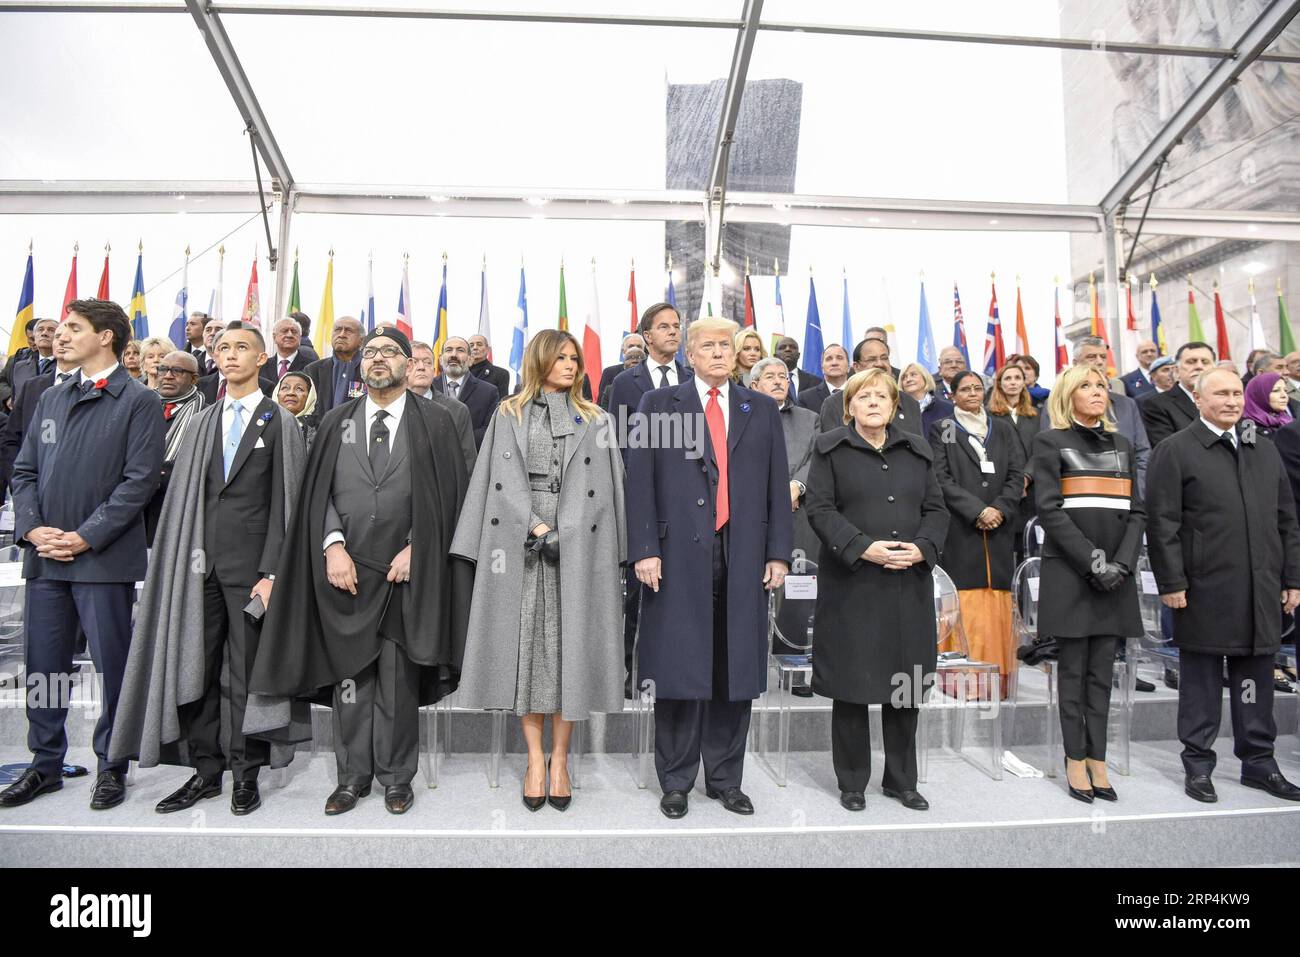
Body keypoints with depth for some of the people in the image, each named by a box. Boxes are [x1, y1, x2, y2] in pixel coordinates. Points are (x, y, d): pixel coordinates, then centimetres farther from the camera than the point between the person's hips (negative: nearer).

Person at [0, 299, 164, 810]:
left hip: (104, 558, -6)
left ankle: (111, 767, 18)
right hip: (44, 556, 6)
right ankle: (46, 763, 30)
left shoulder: (139, 401, -5)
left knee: (112, 666, 3)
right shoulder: (51, 399, 16)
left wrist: (84, 537, -15)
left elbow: (140, 479, -12)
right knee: (43, 664, 14)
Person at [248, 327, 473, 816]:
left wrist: (415, 548, -9)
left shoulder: (433, 421, 3)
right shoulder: (336, 422, 11)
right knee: (348, 675, 8)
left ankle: (396, 776, 21)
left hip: (404, 569, -2)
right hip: (345, 569, 2)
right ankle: (354, 775, 23)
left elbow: (446, 495, -1)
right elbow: (319, 491, 6)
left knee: (398, 677, 6)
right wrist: (333, 545, -7)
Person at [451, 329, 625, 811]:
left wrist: (561, 534, -10)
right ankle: (535, 758, 9)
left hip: (576, 545, 0)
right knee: (525, 641, -1)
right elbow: (505, 480, 2)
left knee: (570, 643, 0)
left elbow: (596, 489, 2)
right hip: (519, 543, 0)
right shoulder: (508, 415, 12)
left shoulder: (596, 421, 13)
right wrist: (536, 527, -11)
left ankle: (560, 758, 10)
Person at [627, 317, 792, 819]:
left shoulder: (761, 409, 14)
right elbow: (640, 482, 0)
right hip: (679, 557, -2)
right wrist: (643, 550, -8)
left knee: (736, 670, 9)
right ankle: (675, 782, 22)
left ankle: (726, 780, 26)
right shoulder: (658, 404, 7)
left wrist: (778, 551, 3)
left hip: (742, 559, 3)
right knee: (678, 670, 4)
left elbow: (777, 486, 11)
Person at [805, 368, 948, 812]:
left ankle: (901, 780, 28)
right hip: (852, 584, -4)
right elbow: (819, 509, -6)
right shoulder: (831, 448, 2)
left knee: (907, 684, 10)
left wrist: (921, 548, -8)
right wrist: (863, 547, -17)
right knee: (851, 684, 3)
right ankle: (852, 782, 20)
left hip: (910, 584, 4)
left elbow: (936, 509, 11)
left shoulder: (917, 450, 14)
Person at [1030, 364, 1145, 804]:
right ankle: (1076, 760, 11)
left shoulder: (1122, 445, 16)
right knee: (1073, 667, 2)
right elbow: (1049, 509, -7)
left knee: (1102, 669, 7)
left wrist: (1122, 562, -6)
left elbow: (1136, 511, 10)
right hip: (1069, 571, -4)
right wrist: (1092, 559, -14)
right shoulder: (1050, 441, 2)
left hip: (1115, 575, 4)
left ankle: (1097, 760, 14)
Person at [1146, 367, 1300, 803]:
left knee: (1257, 678, 13)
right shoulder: (1175, 450, -4)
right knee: (1201, 679, 4)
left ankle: (1258, 761, 27)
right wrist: (1171, 582, -13)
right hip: (1204, 591, -5)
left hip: (1261, 592, 5)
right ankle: (1198, 765, 16)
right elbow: (1163, 523, -9)